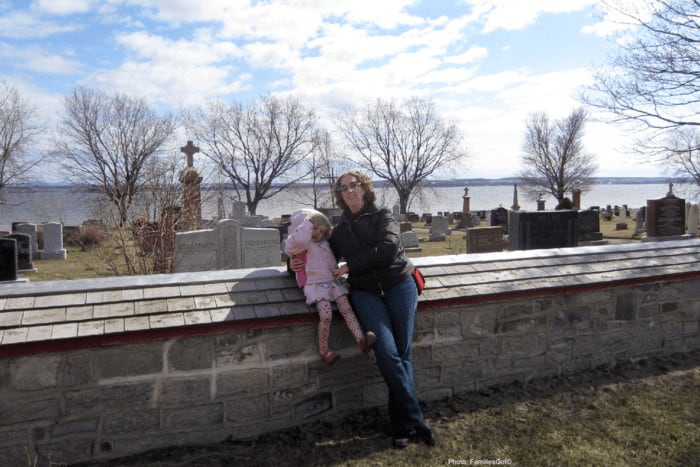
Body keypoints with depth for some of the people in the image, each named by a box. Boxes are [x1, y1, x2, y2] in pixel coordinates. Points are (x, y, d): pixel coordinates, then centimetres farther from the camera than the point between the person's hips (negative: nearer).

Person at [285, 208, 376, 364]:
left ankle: (361, 339, -25)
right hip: (315, 285, -7)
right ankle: (324, 350, -6)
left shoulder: (324, 244, 22)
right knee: (326, 315, -22)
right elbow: (300, 239, -27)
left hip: (333, 282, 7)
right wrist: (307, 222, -10)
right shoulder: (302, 244, -2)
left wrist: (330, 232, 23)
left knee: (346, 308, -13)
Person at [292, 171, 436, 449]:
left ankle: (401, 426, 1)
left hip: (398, 284, -1)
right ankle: (415, 420, -8)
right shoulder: (340, 229, 19)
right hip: (365, 292, 2)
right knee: (386, 351, -17)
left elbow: (388, 249, -11)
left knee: (402, 352, -6)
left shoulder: (382, 217, 6)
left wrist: (351, 266, -8)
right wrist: (299, 263, 7)